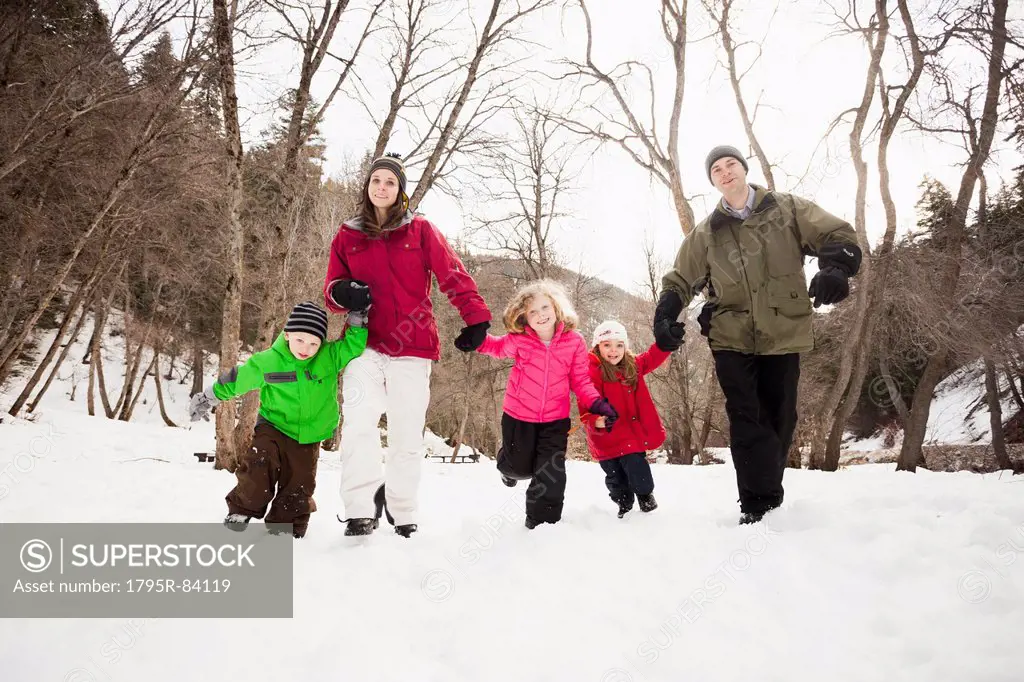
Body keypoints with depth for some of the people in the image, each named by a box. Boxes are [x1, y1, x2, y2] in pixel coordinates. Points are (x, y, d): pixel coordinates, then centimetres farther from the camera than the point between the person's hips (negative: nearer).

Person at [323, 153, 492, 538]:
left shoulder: (421, 230, 5)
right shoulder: (347, 236, 11)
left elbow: (453, 276, 0)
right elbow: (332, 292, 13)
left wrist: (476, 318, -11)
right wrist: (341, 294, -10)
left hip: (412, 347, -1)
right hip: (365, 344, 1)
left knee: (407, 435, 3)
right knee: (359, 422, -19)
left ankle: (403, 517, 18)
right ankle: (360, 512, -12)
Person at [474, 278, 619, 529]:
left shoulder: (574, 341, -9)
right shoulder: (518, 340, -11)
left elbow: (580, 381, -2)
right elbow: (497, 347, 10)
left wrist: (597, 403, -17)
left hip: (555, 419, 0)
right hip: (518, 416, 0)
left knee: (550, 472, -2)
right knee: (521, 468, 16)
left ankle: (542, 522, 15)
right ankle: (508, 465, 55)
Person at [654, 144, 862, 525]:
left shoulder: (787, 209, 5)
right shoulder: (707, 232, 9)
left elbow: (839, 236, -2)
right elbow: (679, 280, 14)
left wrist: (834, 268, -24)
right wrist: (665, 318, -4)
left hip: (783, 335, 0)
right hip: (731, 338, 0)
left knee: (779, 420, 7)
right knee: (746, 421, -9)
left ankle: (764, 501, 24)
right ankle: (759, 503, -5)